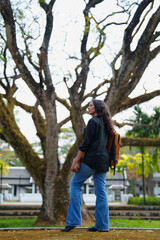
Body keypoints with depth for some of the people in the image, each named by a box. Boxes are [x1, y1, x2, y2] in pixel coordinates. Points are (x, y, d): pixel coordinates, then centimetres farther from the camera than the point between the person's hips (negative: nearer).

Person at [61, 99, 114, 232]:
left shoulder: (93, 121, -6)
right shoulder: (105, 124, 20)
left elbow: (86, 143, -12)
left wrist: (77, 160, -11)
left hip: (92, 158, -8)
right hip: (103, 161, 8)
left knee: (75, 183, 0)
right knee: (101, 191, 6)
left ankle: (73, 220, -3)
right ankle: (102, 225, 6)